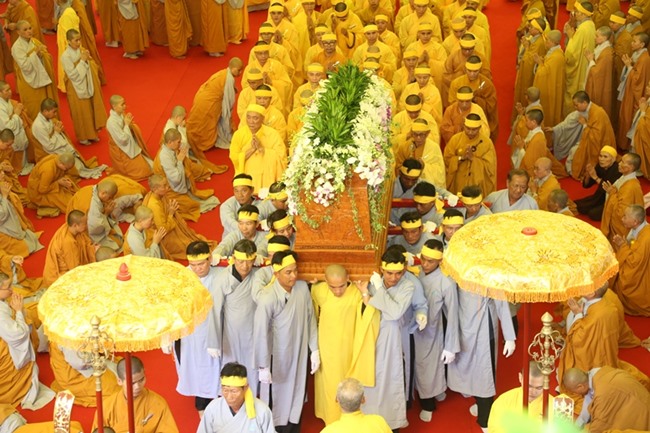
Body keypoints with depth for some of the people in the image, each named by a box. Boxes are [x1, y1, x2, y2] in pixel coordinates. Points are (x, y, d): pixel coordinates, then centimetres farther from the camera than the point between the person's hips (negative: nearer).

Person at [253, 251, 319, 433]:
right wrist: (263, 367, -15)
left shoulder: (303, 288, -11)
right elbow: (260, 334, -20)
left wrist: (315, 350, 4)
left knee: (297, 396, 20)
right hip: (278, 359, -5)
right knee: (278, 399, 12)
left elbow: (310, 319, 1)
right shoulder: (267, 299, -26)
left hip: (300, 355, 5)